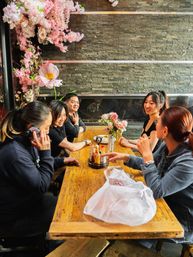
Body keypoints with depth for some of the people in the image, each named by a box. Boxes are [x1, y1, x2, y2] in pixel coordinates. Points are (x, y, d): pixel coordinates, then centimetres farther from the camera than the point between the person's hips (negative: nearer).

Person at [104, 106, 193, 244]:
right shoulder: (167, 146, -10)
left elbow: (157, 190, -32)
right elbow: (152, 164, 8)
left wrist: (146, 154, -32)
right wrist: (125, 157, -5)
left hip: (180, 223, -6)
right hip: (165, 205, 6)